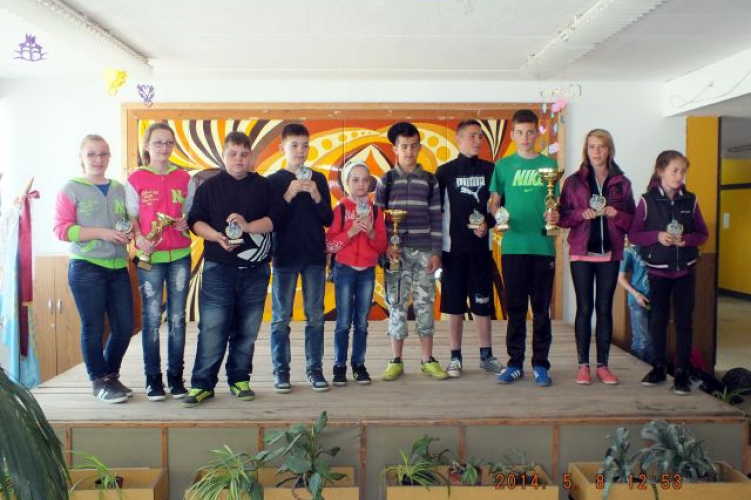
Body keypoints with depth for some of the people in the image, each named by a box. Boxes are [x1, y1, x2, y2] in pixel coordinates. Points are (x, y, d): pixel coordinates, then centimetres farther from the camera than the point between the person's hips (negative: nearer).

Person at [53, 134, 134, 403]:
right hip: (85, 268, -4)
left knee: (125, 326, 5)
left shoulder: (120, 189, 13)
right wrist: (102, 232, -16)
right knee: (93, 328, 1)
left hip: (118, 268, 5)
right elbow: (61, 228, -8)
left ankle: (111, 376, 26)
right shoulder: (71, 188, 0)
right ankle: (100, 382, 18)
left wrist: (130, 233, 0)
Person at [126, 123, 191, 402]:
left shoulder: (184, 178, 9)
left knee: (177, 318, 5)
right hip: (150, 256, -2)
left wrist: (186, 223, -8)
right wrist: (139, 238, -14)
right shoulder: (136, 179, 3)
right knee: (151, 318, 1)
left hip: (180, 255, 2)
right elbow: (132, 216, 3)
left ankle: (176, 376, 14)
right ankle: (153, 378, 11)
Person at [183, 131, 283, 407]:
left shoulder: (263, 186, 9)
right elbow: (195, 221, 3)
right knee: (212, 327, -5)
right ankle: (202, 384, 5)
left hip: (255, 269, 2)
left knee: (247, 329, 7)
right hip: (218, 268, -1)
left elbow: (275, 217, 1)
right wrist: (217, 237, -14)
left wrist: (248, 226, -14)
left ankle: (239, 380, 20)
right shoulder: (209, 187, 7)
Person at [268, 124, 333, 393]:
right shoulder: (273, 181, 2)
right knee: (281, 318, 3)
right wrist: (289, 195, -17)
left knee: (315, 316, 6)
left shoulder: (318, 179, 8)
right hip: (284, 256, -2)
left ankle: (315, 368, 15)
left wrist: (316, 196, -12)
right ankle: (281, 371, 12)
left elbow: (328, 219, 4)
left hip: (315, 256, 2)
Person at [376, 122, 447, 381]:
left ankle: (427, 360, 14)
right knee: (396, 304, 2)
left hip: (424, 251, 1)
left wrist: (436, 251, -2)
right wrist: (385, 246, -9)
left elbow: (436, 218, 4)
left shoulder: (430, 180, 7)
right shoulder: (386, 180, 5)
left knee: (425, 304, 4)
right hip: (396, 251, -1)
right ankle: (396, 361, 12)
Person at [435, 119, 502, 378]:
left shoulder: (490, 169, 7)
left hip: (481, 246, 1)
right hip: (453, 247, -1)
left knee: (482, 303, 5)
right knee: (454, 304, 3)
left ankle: (486, 355, 16)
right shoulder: (445, 171, 3)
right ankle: (455, 357, 12)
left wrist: (488, 223, -11)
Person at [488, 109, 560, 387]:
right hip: (513, 246, 0)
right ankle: (515, 363, 16)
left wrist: (556, 216, -13)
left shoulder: (549, 164, 7)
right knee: (515, 308, 6)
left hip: (543, 246, 0)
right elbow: (494, 202, 6)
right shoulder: (503, 165, 7)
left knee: (541, 308, 6)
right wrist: (498, 217, -14)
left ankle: (540, 364, 15)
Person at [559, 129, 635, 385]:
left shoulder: (622, 183, 8)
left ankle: (603, 365, 14)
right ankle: (583, 365, 10)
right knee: (584, 308, 1)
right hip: (581, 252, -1)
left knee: (605, 308, 5)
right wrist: (582, 214, -16)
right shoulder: (574, 181, 4)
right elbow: (562, 217, 1)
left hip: (610, 253, 1)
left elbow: (632, 220, 7)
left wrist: (616, 214, -12)